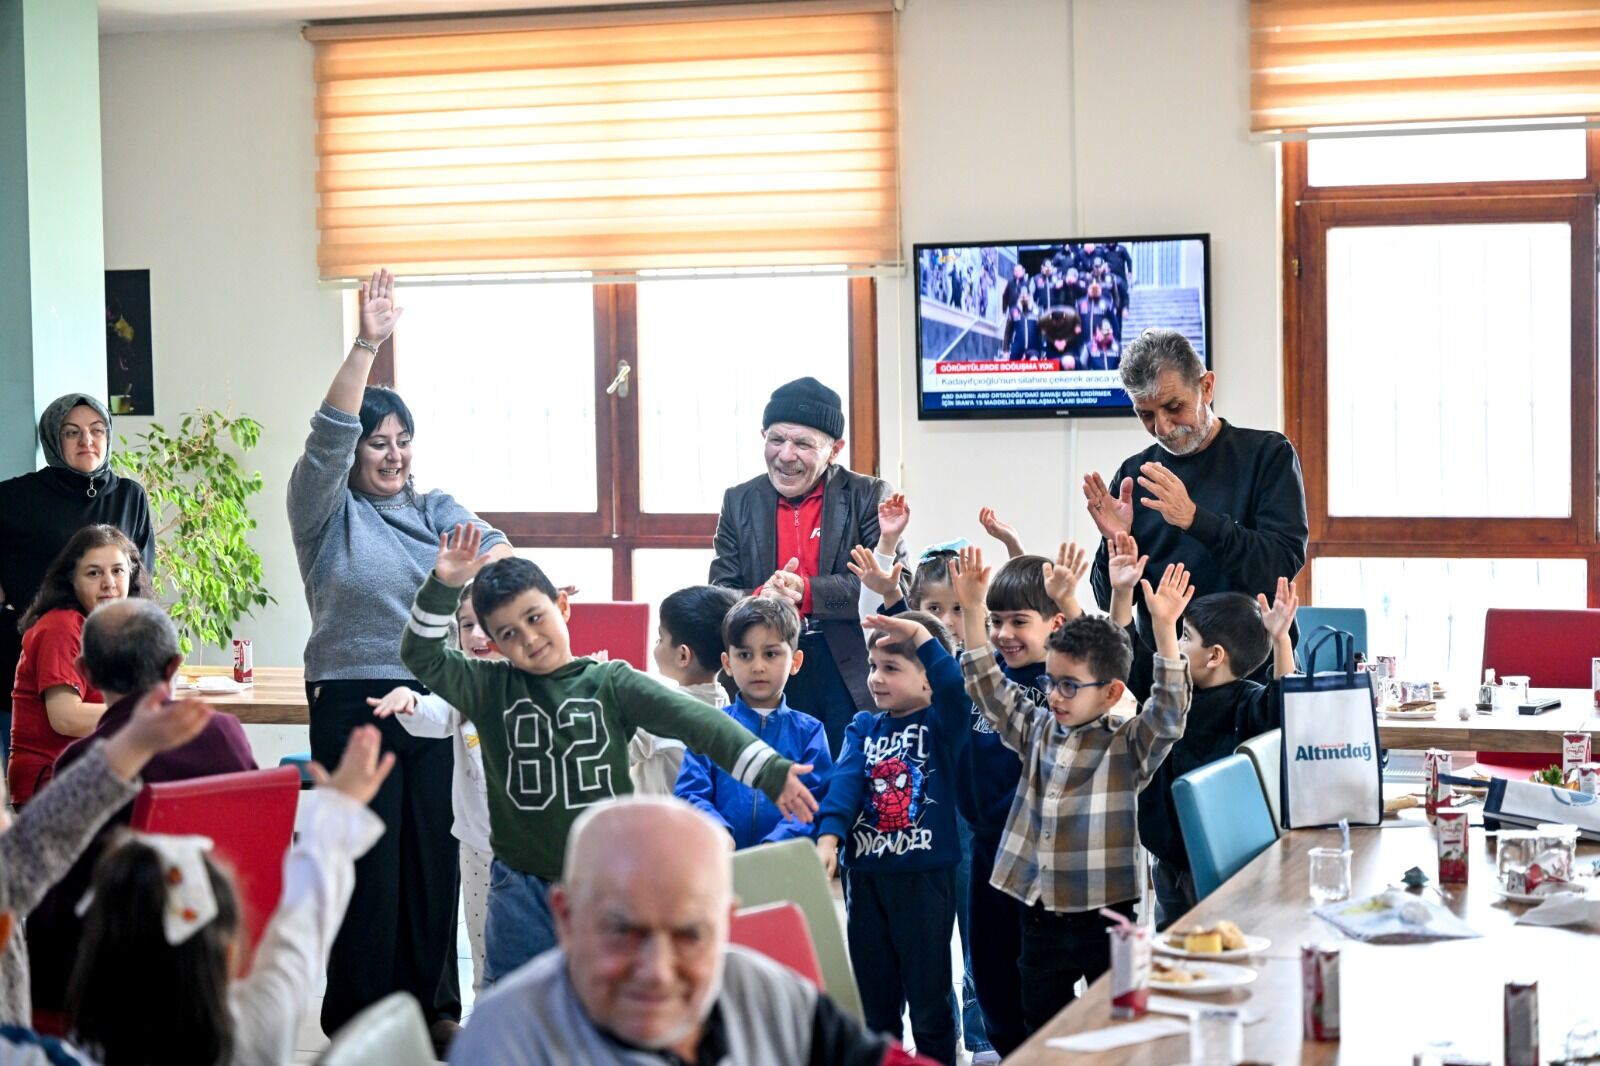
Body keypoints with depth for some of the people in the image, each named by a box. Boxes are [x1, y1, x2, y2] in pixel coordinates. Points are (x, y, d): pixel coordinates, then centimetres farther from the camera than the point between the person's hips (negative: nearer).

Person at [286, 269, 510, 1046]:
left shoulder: (434, 510, 14)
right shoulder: (327, 511, 2)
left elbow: (488, 544, -1)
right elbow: (328, 436, -13)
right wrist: (365, 348, -23)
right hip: (354, 705, -4)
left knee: (435, 853, 5)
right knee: (368, 861, -3)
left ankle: (432, 1005, 16)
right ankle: (358, 1019, 5)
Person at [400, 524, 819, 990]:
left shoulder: (611, 683, -2)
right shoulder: (490, 689, 3)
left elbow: (693, 720, -12)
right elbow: (422, 656, -4)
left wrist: (769, 772, -22)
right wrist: (442, 587, -19)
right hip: (522, 889, 1)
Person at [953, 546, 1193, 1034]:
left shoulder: (1128, 747, -7)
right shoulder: (1037, 730, 8)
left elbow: (1168, 710, -20)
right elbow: (990, 689, 11)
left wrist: (1164, 628, -31)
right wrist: (973, 610, 3)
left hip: (1104, 915, -5)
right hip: (1039, 915, 5)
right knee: (1041, 1025, 14)